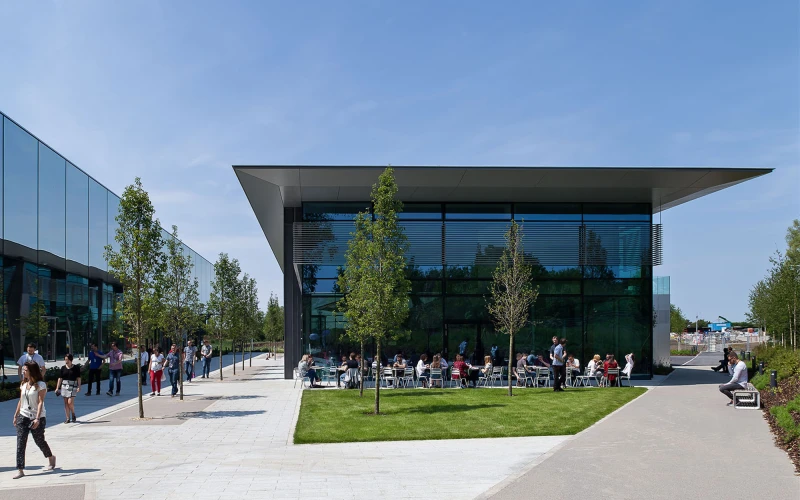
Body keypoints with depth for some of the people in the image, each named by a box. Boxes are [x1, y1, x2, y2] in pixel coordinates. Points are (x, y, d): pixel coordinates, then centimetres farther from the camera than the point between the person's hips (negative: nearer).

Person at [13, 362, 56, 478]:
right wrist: (16, 415, 15)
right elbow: (20, 401, 15)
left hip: (37, 417, -5)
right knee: (20, 442, -5)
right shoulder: (23, 385, 8)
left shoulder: (40, 385, -11)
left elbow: (40, 402, -16)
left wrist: (37, 419, -23)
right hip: (23, 416, 5)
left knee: (39, 441, 7)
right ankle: (20, 470, -5)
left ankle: (51, 457, 36)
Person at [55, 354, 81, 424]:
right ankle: (67, 419, 9)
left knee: (70, 402, -13)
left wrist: (79, 387, -7)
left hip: (72, 386, -3)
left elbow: (78, 378, 1)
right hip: (64, 386, 3)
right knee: (66, 403, 3)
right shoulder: (63, 368, 6)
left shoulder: (76, 368, -1)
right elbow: (60, 378, 9)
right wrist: (57, 388, 7)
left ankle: (73, 415, 12)